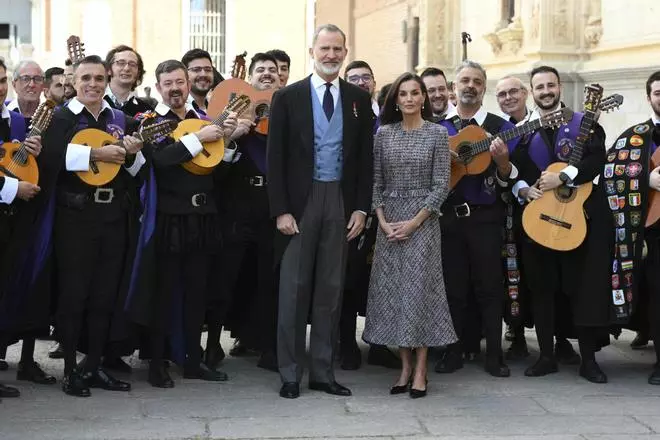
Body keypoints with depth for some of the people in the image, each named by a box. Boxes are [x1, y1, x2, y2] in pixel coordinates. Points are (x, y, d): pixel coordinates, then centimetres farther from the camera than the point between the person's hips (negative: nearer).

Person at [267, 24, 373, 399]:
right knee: (294, 288, 2)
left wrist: (361, 207, 2)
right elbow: (276, 158, -2)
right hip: (300, 200, -2)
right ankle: (290, 373, 10)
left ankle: (323, 371, 15)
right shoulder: (288, 97, 0)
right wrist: (281, 210, -8)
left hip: (341, 201, 2)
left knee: (331, 288, 7)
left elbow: (365, 157, 9)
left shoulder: (359, 99, 8)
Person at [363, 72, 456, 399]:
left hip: (422, 221, -3)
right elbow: (375, 182, 7)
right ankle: (405, 367, 11)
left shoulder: (437, 133, -1)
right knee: (392, 290, 2)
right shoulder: (384, 133, 7)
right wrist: (383, 220, -6)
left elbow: (441, 185, -5)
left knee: (419, 288, -4)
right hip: (388, 222, 3)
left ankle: (420, 371, 3)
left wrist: (414, 222, -12)